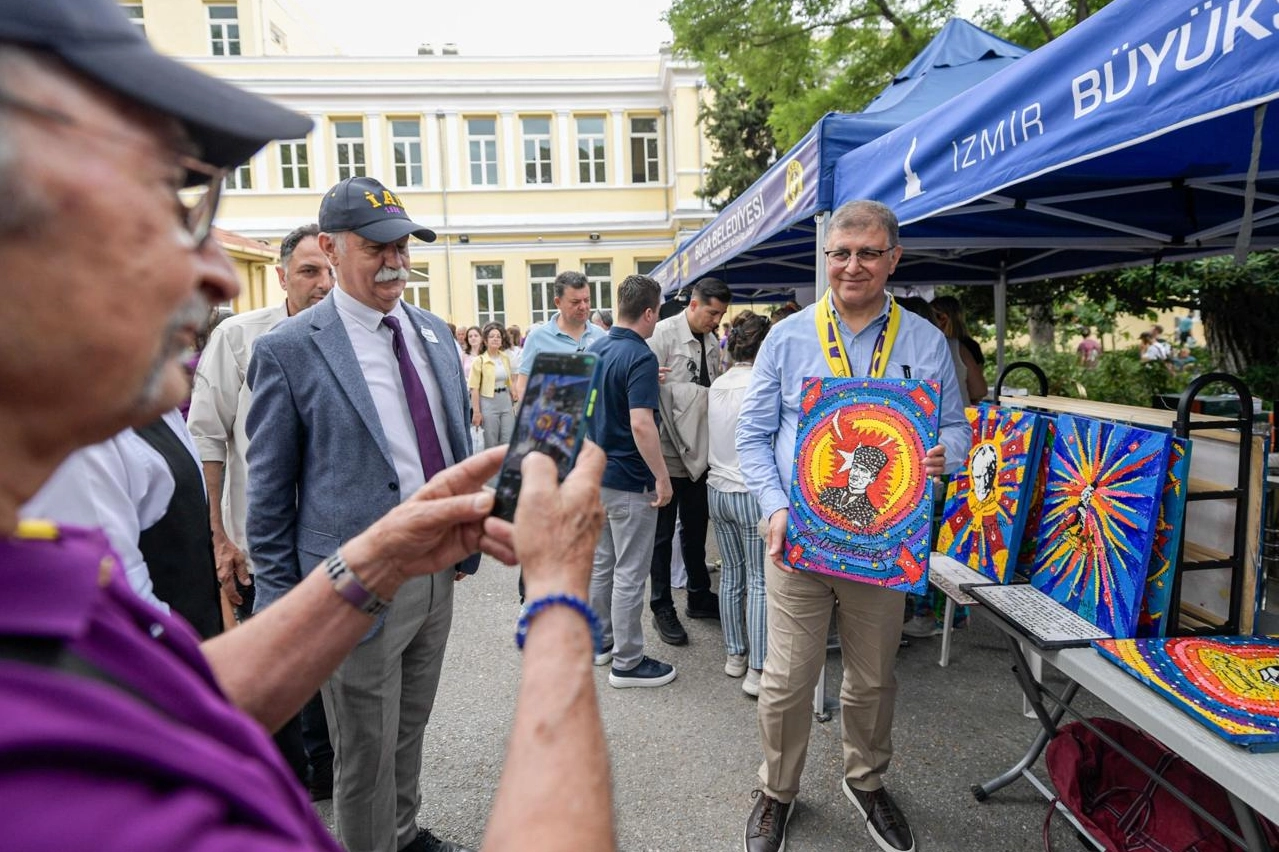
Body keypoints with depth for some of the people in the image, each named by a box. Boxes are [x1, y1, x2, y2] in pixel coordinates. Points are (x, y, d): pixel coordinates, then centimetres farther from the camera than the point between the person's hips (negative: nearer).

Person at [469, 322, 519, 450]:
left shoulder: (506, 358, 7)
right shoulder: (479, 360, -8)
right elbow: (474, 388, -10)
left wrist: (515, 398, 14)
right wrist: (476, 411, -14)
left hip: (506, 401, 5)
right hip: (488, 402, -4)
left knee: (509, 441, 5)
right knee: (491, 443, 4)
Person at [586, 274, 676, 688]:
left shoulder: (593, 351, 7)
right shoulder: (640, 358, -19)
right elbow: (641, 425, -26)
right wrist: (662, 477, -19)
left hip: (595, 473, 9)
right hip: (629, 481, -8)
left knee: (601, 563, 19)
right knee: (629, 573, 2)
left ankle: (601, 641, 32)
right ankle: (627, 662, 12)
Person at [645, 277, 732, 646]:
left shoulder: (712, 342, 10)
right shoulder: (663, 334, -12)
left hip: (699, 450, 7)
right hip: (668, 450, -7)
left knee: (696, 528, 19)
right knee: (663, 533, 6)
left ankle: (699, 596, 35)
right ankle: (662, 609, 19)